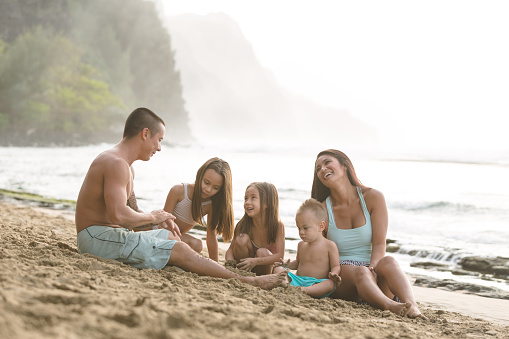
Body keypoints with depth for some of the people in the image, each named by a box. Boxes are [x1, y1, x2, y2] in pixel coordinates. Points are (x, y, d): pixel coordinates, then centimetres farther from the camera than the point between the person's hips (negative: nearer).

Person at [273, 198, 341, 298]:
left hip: (317, 283, -4)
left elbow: (335, 266, 2)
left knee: (331, 284, -35)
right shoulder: (301, 245, 17)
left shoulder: (329, 245, 1)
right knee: (278, 269, -13)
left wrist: (334, 275, -22)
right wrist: (287, 265, 12)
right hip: (298, 279, 4)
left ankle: (303, 290, -50)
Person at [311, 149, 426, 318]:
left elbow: (379, 244, -5)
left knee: (387, 261, -34)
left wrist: (372, 269, -27)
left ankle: (412, 307, -57)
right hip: (341, 276, -1)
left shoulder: (373, 197, 2)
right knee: (360, 272, -36)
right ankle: (390, 306, -63)